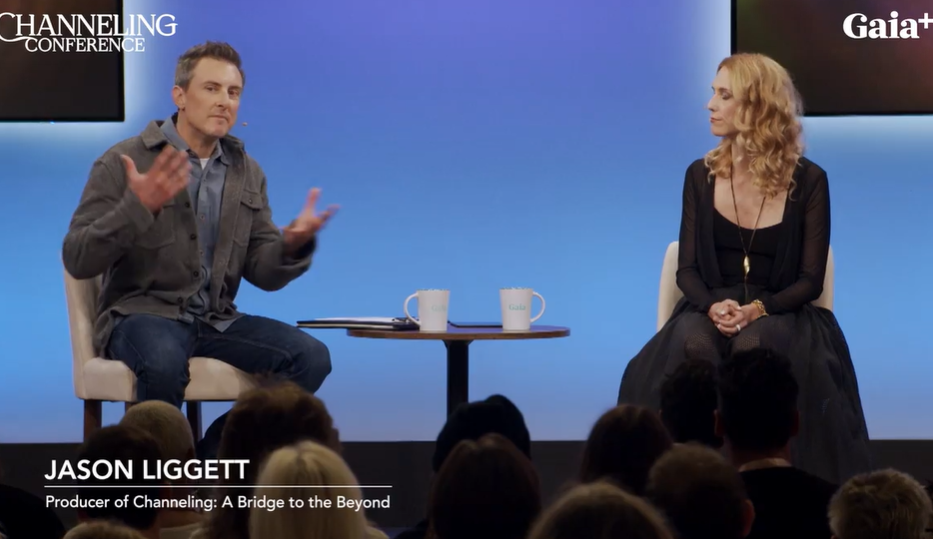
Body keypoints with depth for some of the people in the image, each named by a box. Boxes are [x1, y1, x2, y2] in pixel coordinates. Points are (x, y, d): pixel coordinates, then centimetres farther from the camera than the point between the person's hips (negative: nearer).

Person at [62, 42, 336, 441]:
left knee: (310, 357, -19)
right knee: (165, 361, -40)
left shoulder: (247, 173, 11)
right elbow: (77, 261, -11)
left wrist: (293, 243, -15)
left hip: (215, 321, 5)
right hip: (141, 314, -5)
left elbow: (263, 273, 9)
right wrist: (137, 207, -26)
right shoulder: (123, 162, -5)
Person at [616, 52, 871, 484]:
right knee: (694, 345, -34)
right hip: (712, 309, 2)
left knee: (753, 346, -37)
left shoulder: (808, 180, -2)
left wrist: (758, 309, -21)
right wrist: (712, 307, -19)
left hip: (781, 314, -2)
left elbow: (810, 279, -3)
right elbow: (687, 269, 4)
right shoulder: (701, 175, 5)